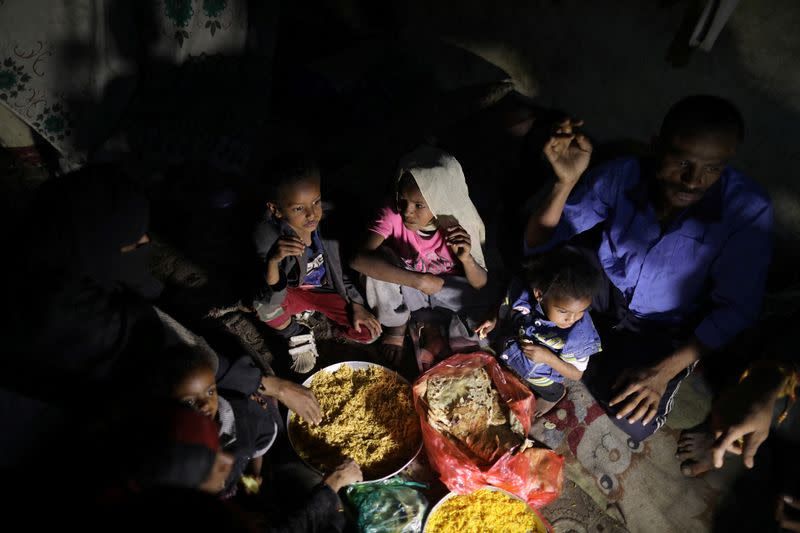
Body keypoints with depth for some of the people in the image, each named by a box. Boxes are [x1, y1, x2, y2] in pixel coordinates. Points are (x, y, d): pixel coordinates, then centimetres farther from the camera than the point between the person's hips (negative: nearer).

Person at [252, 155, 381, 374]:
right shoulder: (268, 235, -31)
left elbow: (342, 263, -3)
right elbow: (271, 302, -35)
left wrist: (356, 303, -2)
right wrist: (273, 261, -53)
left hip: (326, 288, 3)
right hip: (291, 292, -2)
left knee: (368, 332, -10)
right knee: (263, 307, -34)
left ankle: (316, 315, 18)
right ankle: (295, 334, 1)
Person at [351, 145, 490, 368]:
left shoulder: (458, 227, -24)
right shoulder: (393, 214, -27)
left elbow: (481, 284, -16)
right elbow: (359, 259, -42)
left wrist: (466, 259, -40)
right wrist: (419, 280, -43)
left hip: (449, 288, 0)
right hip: (407, 288, 0)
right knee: (378, 258, -31)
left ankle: (435, 334, 3)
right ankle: (395, 327, -4)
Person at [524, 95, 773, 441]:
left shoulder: (747, 211, -25)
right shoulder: (622, 176, -23)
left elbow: (736, 309, -18)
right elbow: (537, 244, -20)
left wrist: (663, 371, -28)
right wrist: (566, 182, -38)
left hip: (667, 328, -1)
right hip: (606, 290, 1)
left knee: (633, 422, -22)